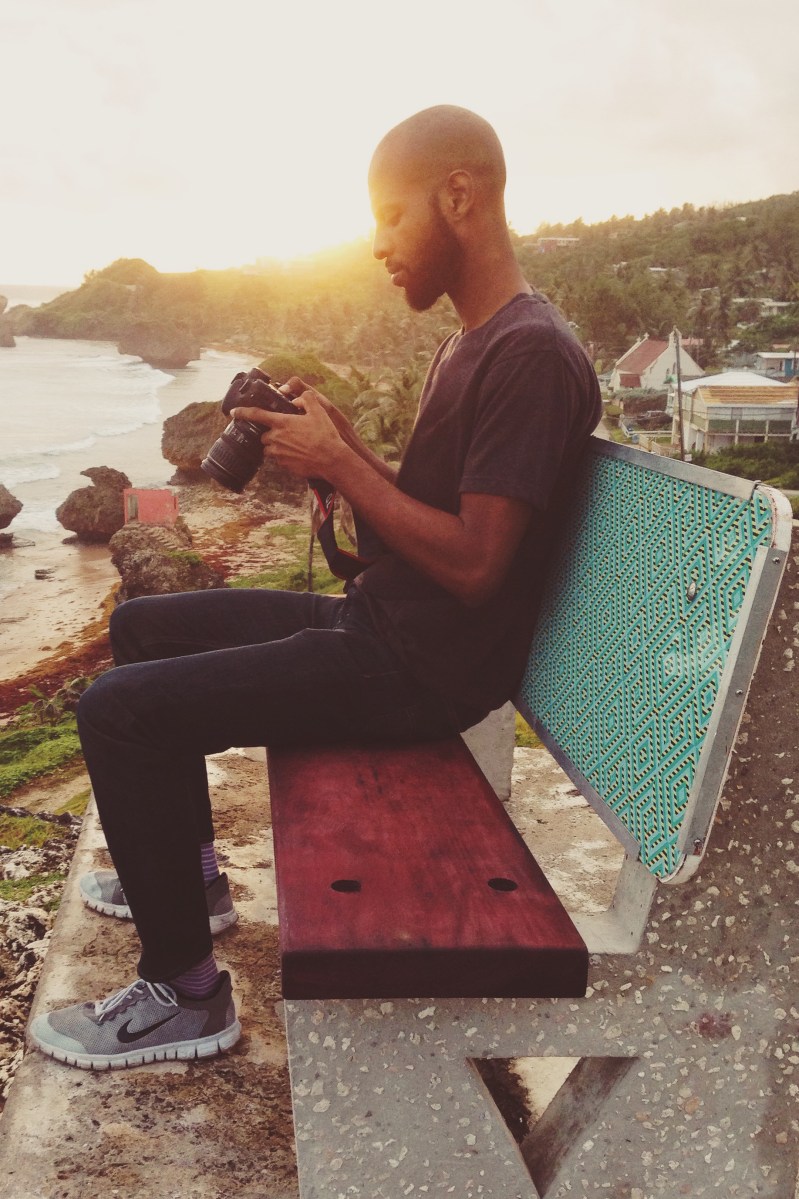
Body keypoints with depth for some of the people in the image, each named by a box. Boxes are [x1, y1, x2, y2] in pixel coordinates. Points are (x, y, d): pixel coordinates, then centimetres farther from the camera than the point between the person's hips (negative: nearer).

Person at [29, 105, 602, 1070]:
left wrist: (339, 464, -16)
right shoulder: (469, 343, 15)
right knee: (141, 626, 20)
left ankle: (184, 994, -4)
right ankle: (188, 876, 29)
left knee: (119, 710, -18)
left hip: (425, 669, -11)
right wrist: (342, 444, 1)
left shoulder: (533, 355, -19)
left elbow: (473, 565, -24)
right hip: (376, 621, 11)